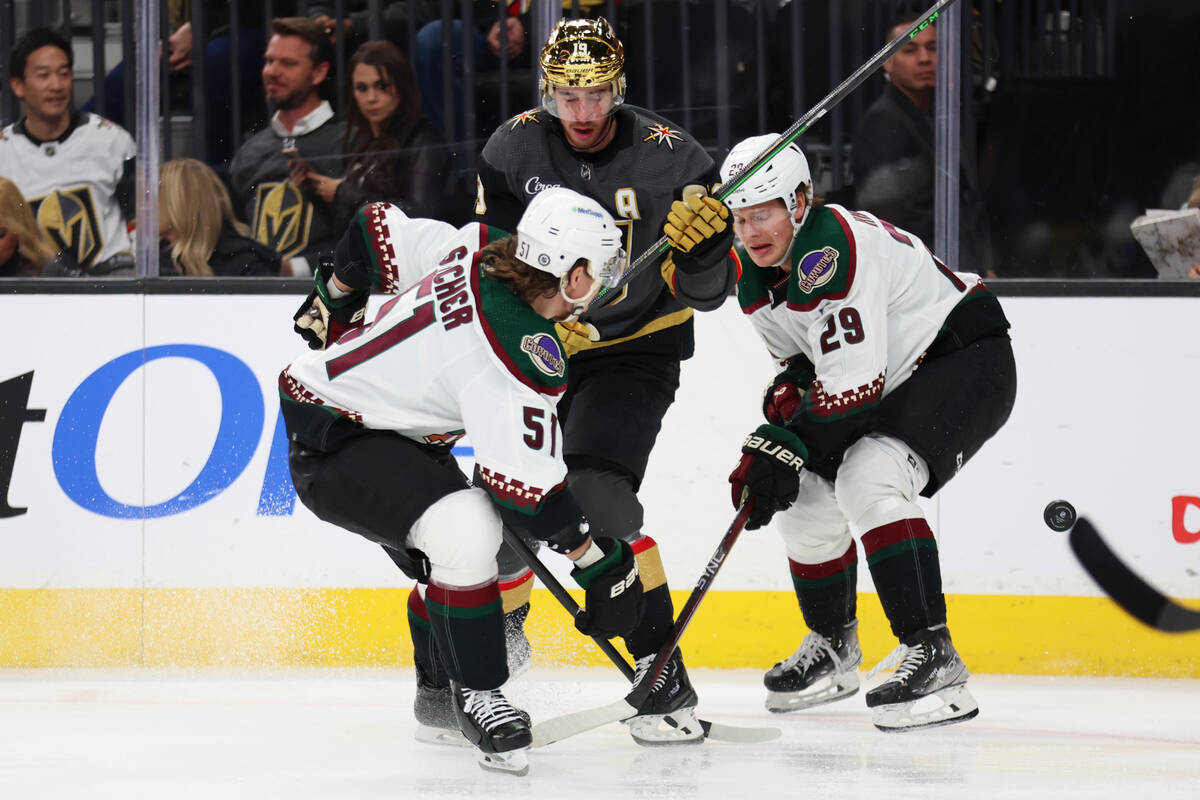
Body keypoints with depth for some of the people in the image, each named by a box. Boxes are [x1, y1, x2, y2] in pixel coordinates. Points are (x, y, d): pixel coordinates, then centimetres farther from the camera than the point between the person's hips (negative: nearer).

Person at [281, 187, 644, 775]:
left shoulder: (478, 250, -8)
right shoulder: (523, 356, -30)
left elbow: (378, 231, 6)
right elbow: (527, 488, -27)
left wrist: (333, 306, 24)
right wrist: (603, 562, -17)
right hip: (332, 442, -10)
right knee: (465, 533, -28)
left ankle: (439, 691, 40)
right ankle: (475, 696, -12)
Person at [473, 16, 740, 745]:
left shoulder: (670, 159, -16)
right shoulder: (515, 150, -8)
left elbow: (709, 290, -14)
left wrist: (703, 245, -36)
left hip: (636, 351, -4)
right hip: (537, 351, 4)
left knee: (596, 493, -26)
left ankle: (664, 673, -23)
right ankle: (500, 624, 41)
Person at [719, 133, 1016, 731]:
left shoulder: (834, 251, -29)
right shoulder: (755, 277, 1)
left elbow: (854, 385, -31)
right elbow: (802, 360, 15)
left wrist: (786, 447, -26)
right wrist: (790, 389, -8)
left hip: (969, 359, -10)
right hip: (896, 378, 10)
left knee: (868, 479, -29)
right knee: (806, 497, 6)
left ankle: (933, 657, -31)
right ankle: (832, 648, 30)